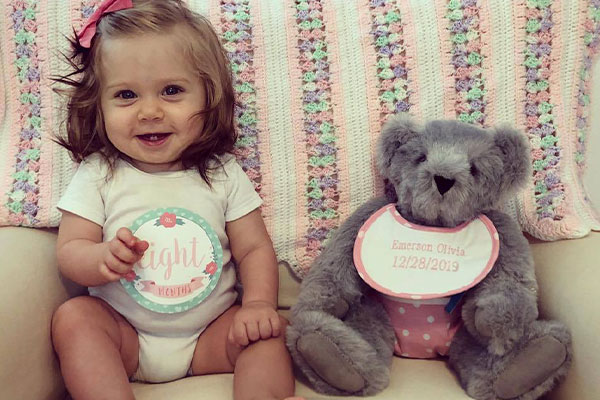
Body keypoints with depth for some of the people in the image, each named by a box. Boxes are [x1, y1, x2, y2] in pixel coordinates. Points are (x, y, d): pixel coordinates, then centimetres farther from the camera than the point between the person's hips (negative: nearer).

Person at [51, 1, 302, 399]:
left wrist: (258, 303, -19)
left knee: (268, 330, -21)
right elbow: (69, 250, -6)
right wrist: (102, 258, -30)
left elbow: (255, 249, -1)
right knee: (72, 317, -24)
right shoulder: (98, 175, -5)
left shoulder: (223, 174, -3)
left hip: (210, 335, 0)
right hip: (125, 336, 1)